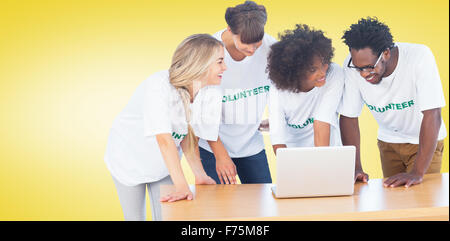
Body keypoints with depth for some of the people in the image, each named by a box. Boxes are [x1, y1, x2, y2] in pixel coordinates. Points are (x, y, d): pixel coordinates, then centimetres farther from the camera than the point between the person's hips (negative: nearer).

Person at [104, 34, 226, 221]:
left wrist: (199, 174, -16)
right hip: (129, 159, -5)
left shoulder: (203, 89, -16)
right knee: (135, 217, 8)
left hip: (163, 163, 5)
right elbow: (164, 139, -42)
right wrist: (182, 186, -45)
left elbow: (188, 131, -8)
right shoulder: (160, 85, -36)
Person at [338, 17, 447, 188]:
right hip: (388, 140, 3)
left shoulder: (419, 57, -31)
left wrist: (418, 172, -38)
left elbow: (432, 115, -33)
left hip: (424, 141, -2)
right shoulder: (352, 65, -23)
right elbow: (349, 117, -16)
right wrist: (356, 168, -25)